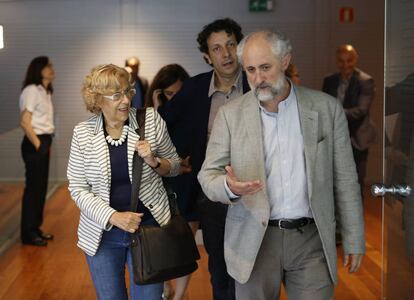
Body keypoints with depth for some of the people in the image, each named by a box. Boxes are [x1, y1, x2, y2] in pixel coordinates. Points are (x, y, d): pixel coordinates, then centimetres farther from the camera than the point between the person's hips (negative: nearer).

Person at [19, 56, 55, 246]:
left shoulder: (45, 92, 15)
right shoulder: (31, 90, -13)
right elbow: (25, 122, -18)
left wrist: (46, 144, 9)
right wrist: (37, 145, -15)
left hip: (44, 142, 9)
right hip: (34, 144, -9)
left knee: (41, 187, 12)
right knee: (33, 187, -4)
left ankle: (35, 228, 21)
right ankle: (28, 233, 4)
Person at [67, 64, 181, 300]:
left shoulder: (151, 119, -7)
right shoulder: (83, 133, -5)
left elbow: (174, 166, 5)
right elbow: (78, 189, -3)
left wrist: (154, 162, -17)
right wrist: (114, 217, -16)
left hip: (149, 226, 0)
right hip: (103, 232, 1)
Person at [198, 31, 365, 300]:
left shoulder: (327, 108, 1)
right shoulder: (230, 114, 1)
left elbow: (344, 179, 4)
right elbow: (208, 175, 2)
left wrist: (354, 241, 5)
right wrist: (229, 187, -22)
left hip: (311, 240, 0)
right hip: (254, 240, 0)